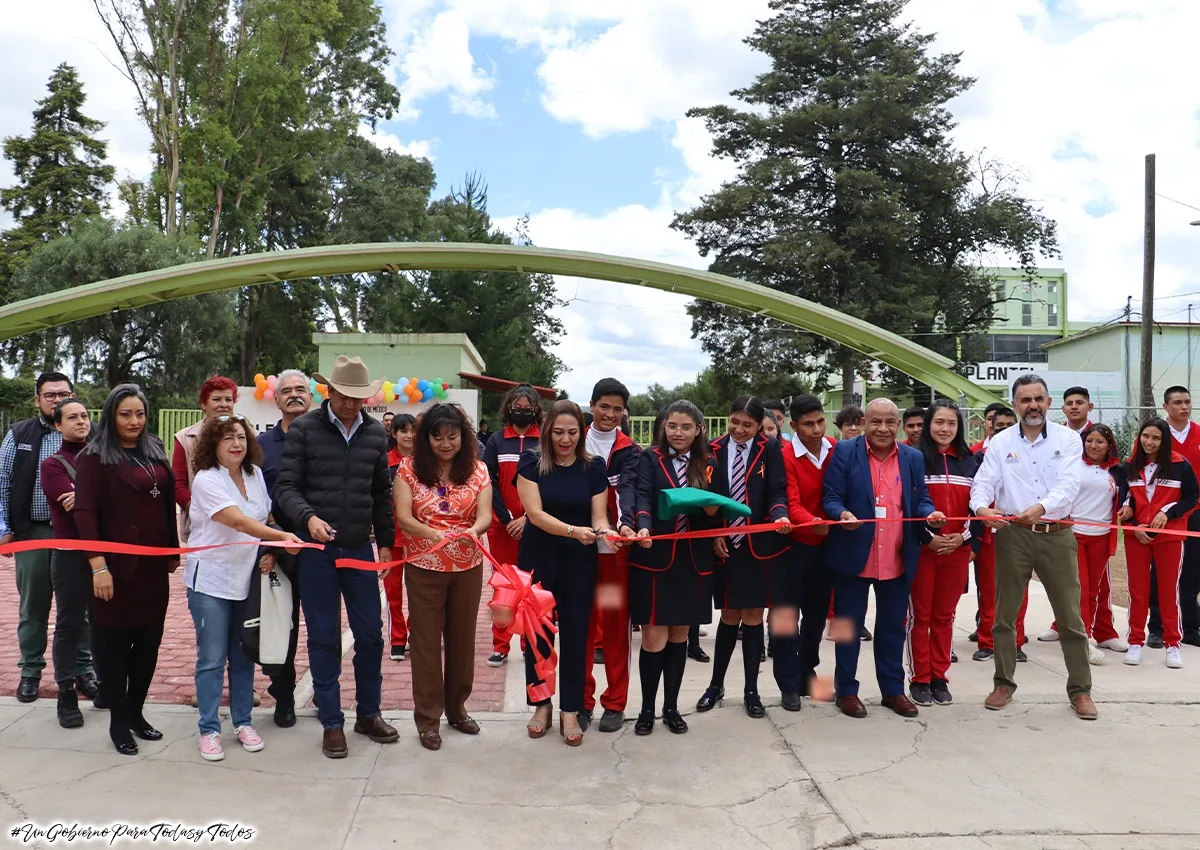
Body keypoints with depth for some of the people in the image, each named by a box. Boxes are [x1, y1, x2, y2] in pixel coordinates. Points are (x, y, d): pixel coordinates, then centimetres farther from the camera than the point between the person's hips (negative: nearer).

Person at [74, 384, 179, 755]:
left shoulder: (155, 453, 12)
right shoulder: (95, 457, -6)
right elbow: (85, 512, -13)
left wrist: (173, 551, 12)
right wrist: (98, 566, -20)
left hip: (154, 567, 6)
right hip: (117, 568, -5)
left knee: (149, 641, 11)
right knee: (114, 644, 5)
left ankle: (136, 712, 26)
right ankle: (118, 721, 17)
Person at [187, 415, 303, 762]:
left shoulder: (255, 474, 5)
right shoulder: (206, 480, -14)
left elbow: (266, 519, 13)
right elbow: (239, 522, -26)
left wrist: (270, 552, -4)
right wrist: (282, 535, -37)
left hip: (247, 578, 5)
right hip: (210, 580, -5)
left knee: (243, 655, 12)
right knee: (211, 658, 1)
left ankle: (243, 722, 24)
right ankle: (209, 730, 13)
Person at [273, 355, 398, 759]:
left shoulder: (375, 433, 5)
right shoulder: (304, 429, -6)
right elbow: (285, 486, -9)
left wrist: (385, 541, 10)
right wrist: (308, 517, -27)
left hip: (360, 548, 3)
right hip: (317, 549, -3)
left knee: (370, 634, 8)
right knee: (323, 639, 5)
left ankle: (368, 714, 25)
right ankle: (331, 723, 17)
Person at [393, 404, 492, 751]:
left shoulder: (477, 469, -1)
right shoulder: (409, 468, -6)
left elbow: (485, 514, -9)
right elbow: (403, 517, -13)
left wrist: (474, 530, -33)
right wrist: (431, 533, -32)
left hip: (468, 567, 2)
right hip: (424, 567, -2)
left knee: (462, 637, 14)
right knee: (426, 640, 5)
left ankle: (456, 708, 31)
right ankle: (428, 718, 16)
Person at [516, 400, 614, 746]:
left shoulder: (594, 467, -3)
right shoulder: (531, 464, -7)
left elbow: (599, 516, -6)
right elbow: (535, 513, -17)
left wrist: (606, 532, -30)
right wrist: (573, 530, -32)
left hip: (579, 562, 1)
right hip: (537, 558, 0)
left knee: (575, 633, 4)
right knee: (537, 631, 8)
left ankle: (570, 711, 16)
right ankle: (541, 704, 25)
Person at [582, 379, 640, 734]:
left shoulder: (629, 451, 1)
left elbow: (628, 488, -17)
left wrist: (625, 522, -36)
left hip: (615, 546, -1)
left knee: (616, 623, 5)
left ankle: (614, 703, 17)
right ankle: (582, 700, 19)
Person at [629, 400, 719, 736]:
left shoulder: (708, 465, 9)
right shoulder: (650, 459, -1)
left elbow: (716, 514, 7)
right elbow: (643, 497, -16)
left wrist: (712, 508, -16)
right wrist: (643, 528, -36)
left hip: (692, 560, 3)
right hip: (654, 557, -3)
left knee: (679, 635, 12)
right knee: (654, 637, -2)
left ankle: (671, 707, 25)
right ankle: (647, 708, 15)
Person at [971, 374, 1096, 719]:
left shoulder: (1068, 438, 0)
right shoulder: (1000, 442, 4)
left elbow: (1069, 483, -13)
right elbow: (983, 482, -5)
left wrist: (1041, 506, -32)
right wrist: (982, 507, -28)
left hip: (1057, 534, -1)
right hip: (1013, 534, 1)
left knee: (1070, 616, 4)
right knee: (1004, 614, 8)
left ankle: (1080, 689, 17)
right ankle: (1004, 683, 22)